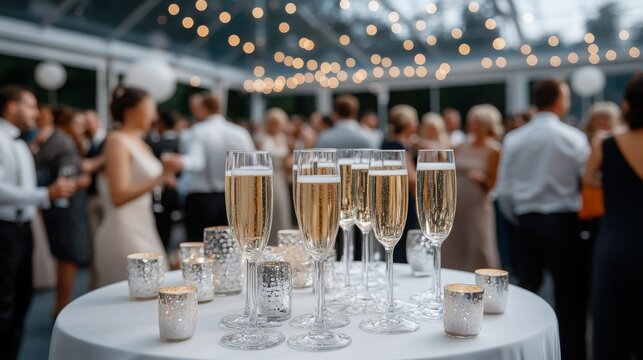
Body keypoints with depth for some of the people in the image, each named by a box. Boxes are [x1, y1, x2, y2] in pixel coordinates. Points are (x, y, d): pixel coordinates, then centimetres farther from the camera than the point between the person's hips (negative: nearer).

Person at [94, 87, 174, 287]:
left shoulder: (139, 143, 14)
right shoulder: (117, 142, -10)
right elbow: (118, 197, -21)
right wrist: (158, 179, -30)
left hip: (143, 231, 8)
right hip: (124, 234, -8)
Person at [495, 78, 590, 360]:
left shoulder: (513, 139, 2)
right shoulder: (573, 137, -6)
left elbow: (504, 191, 2)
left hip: (526, 223, 3)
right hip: (562, 223, -3)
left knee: (526, 294, 13)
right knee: (569, 299, 7)